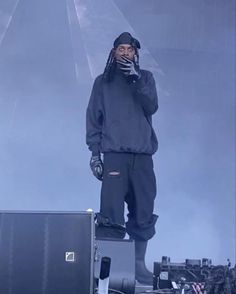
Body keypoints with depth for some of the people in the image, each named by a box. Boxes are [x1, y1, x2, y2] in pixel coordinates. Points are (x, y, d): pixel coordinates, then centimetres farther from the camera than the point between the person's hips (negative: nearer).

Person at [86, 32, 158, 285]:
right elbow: (93, 117, 8)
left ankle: (139, 263, 9)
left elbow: (152, 107, -2)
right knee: (111, 213, -11)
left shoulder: (145, 78, 13)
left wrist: (136, 80, -14)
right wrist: (94, 152, -1)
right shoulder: (103, 81, 12)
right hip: (114, 153, -2)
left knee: (143, 212, 1)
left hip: (142, 154, 2)